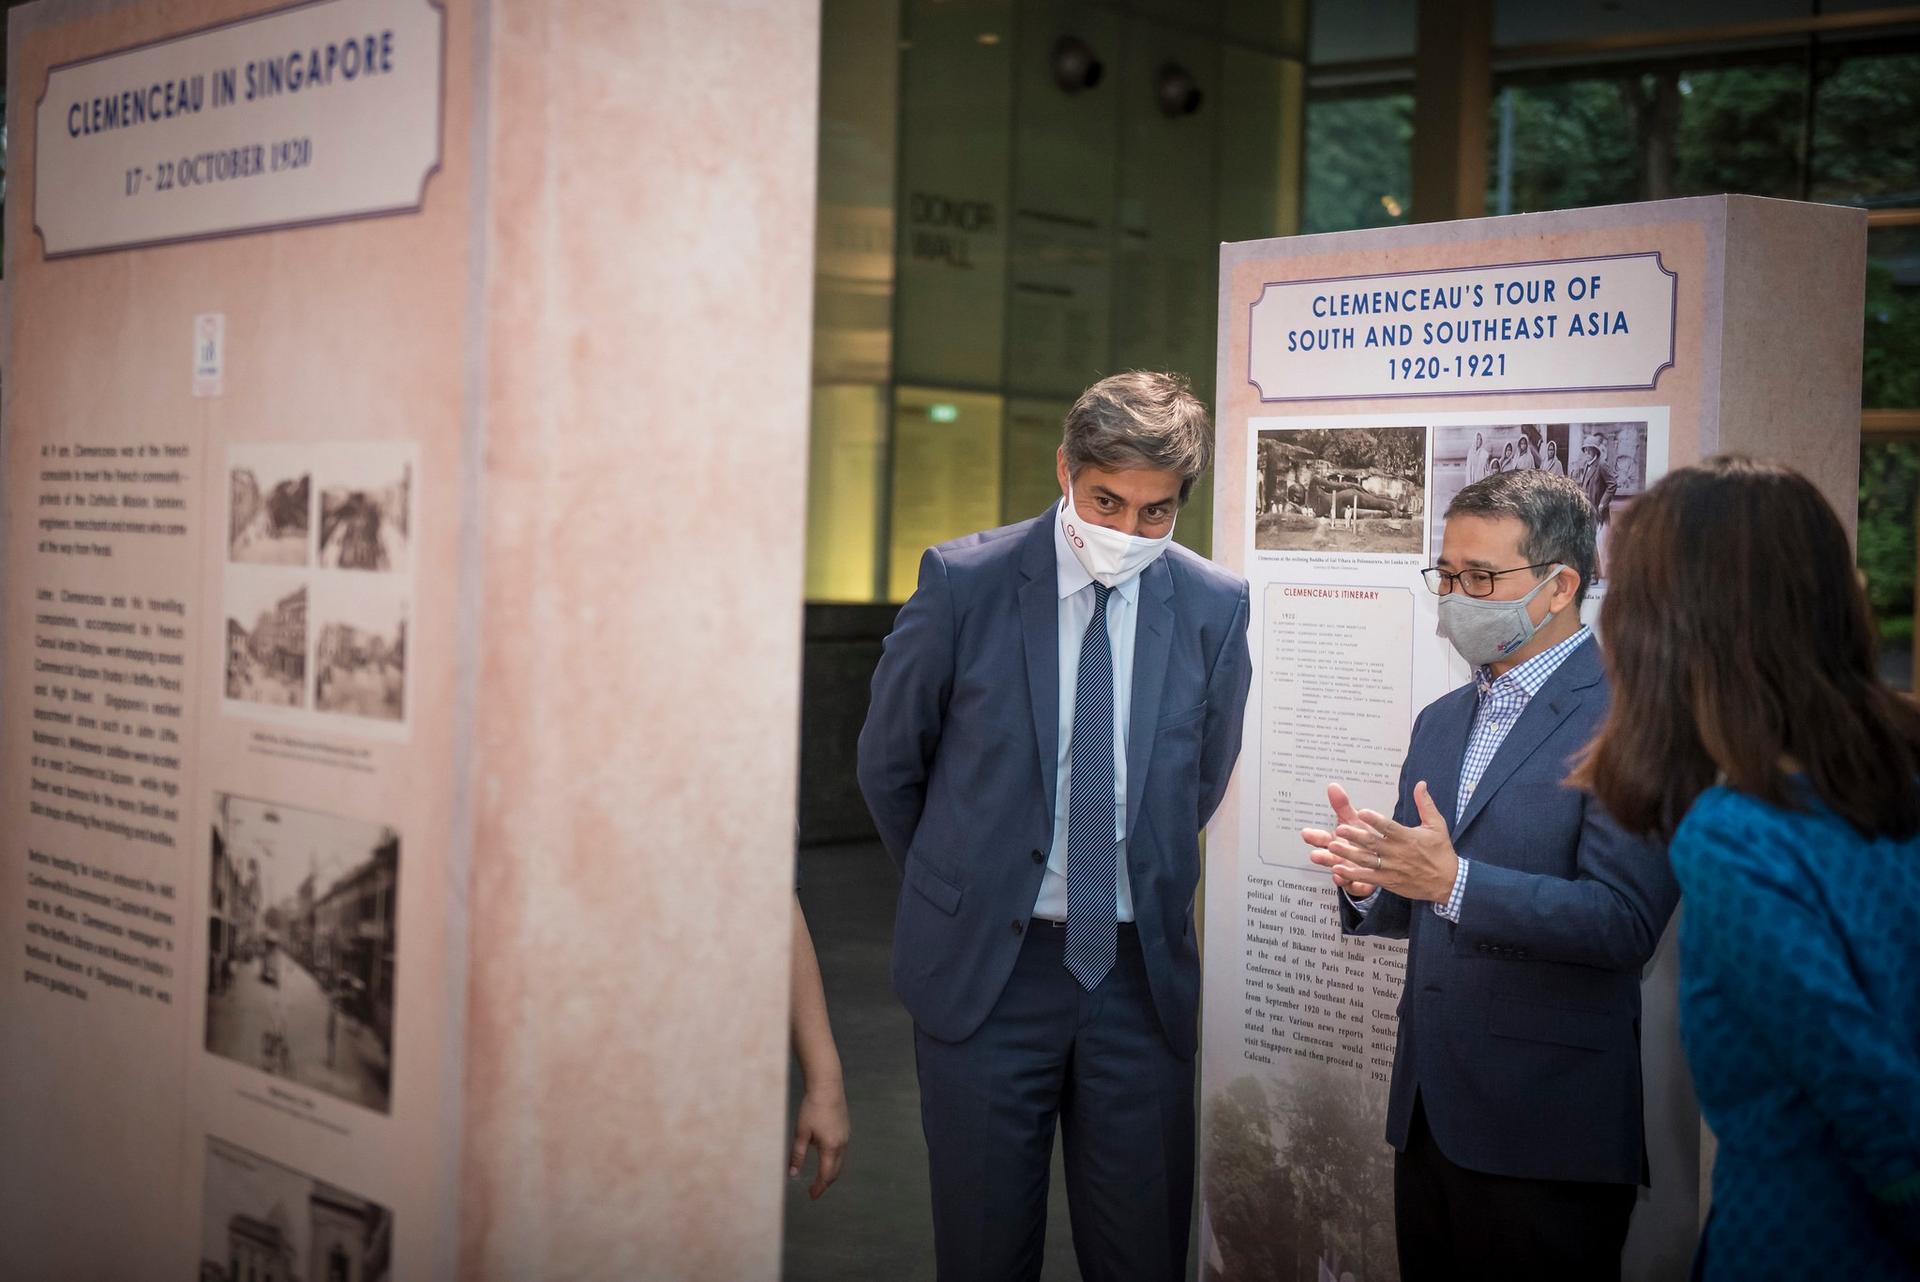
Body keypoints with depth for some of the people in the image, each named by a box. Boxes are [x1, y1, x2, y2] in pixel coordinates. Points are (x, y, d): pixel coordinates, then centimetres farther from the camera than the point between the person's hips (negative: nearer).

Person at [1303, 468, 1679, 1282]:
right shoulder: (1442, 721, 14)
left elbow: (1625, 921, -20)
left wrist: (1453, 881, -29)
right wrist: (1369, 882, -7)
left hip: (1547, 1134, -7)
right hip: (1430, 1115, 7)